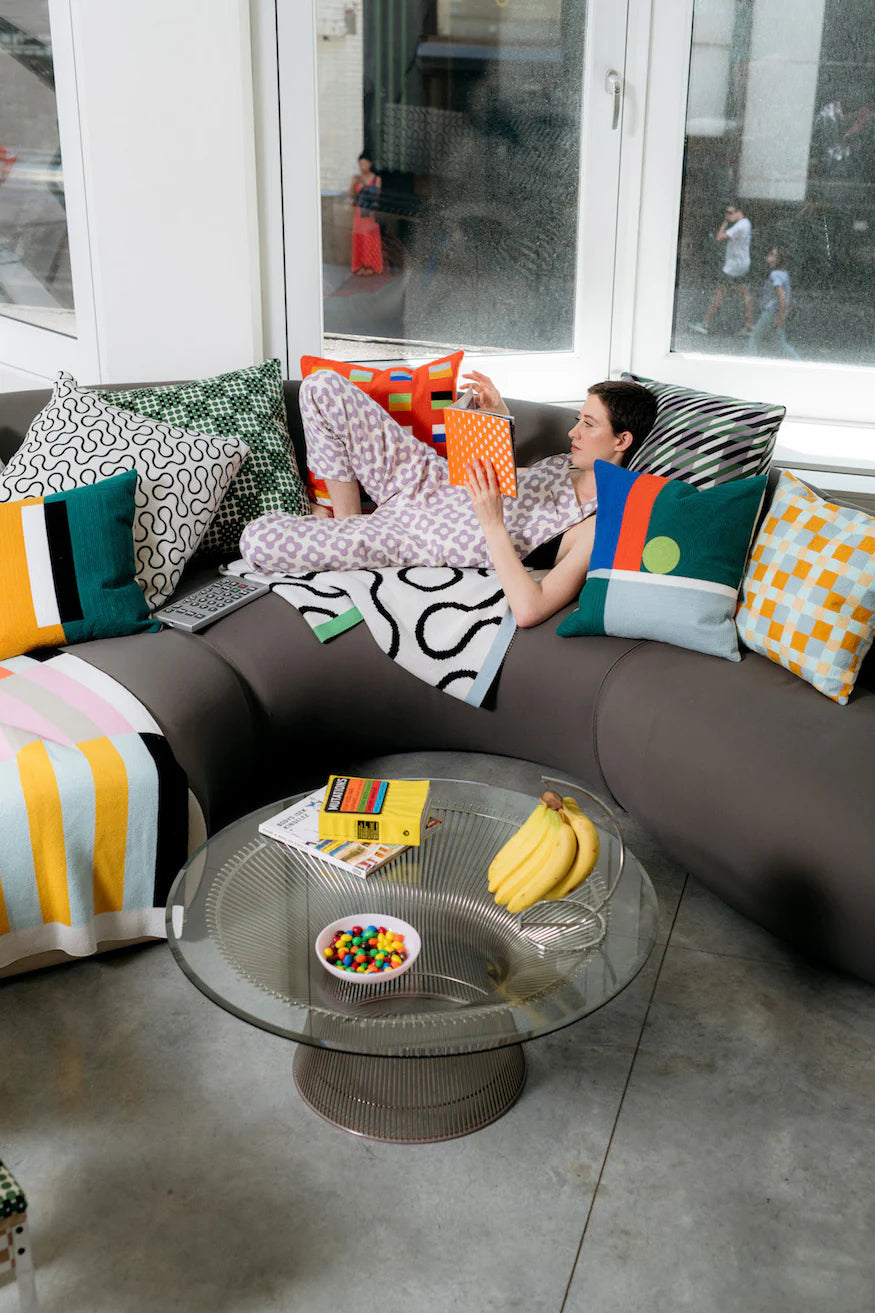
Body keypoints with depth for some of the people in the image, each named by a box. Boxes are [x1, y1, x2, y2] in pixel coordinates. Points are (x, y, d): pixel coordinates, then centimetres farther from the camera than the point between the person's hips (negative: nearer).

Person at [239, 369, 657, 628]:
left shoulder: (599, 526, -25)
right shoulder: (574, 461, 1)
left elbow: (529, 611, -37)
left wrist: (492, 523, -36)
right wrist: (499, 418, 5)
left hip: (421, 541, -7)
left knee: (257, 541, -18)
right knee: (322, 386, -1)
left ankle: (348, 538, 16)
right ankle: (347, 520, 13)